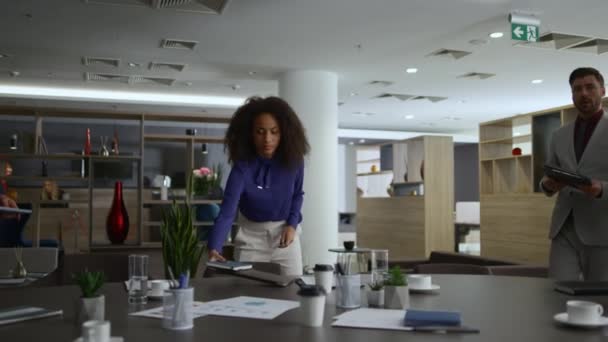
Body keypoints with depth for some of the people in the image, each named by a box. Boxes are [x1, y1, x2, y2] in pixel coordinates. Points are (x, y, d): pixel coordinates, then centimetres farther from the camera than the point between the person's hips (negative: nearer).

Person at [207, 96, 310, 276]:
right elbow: (227, 211, -31)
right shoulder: (242, 166, -23)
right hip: (251, 234, -2)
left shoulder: (293, 160, -14)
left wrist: (292, 224, -11)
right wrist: (214, 249, -45)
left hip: (284, 232, 2)